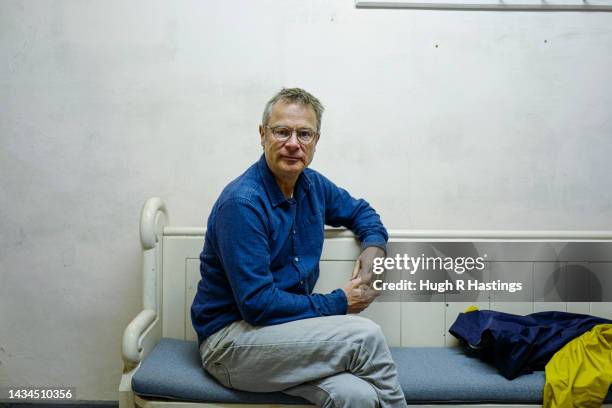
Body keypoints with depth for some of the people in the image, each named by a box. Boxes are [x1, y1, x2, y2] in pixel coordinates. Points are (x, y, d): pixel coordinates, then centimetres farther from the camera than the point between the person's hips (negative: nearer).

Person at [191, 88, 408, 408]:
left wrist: (374, 245, 1)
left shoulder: (311, 184, 4)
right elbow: (257, 304, -22)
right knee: (365, 336, -23)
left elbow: (360, 211, 24)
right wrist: (337, 304, -13)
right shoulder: (241, 203, -19)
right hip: (230, 338, -6)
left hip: (289, 325, 6)